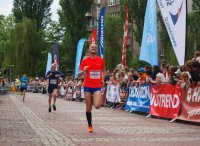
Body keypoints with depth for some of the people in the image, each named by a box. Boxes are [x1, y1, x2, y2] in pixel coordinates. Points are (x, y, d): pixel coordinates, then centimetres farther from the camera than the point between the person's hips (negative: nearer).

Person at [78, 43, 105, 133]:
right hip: (87, 86, 0)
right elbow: (79, 75, 1)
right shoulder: (85, 61, 1)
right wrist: (84, 70, -20)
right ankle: (90, 125, 22)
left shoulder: (101, 60, 5)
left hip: (97, 86, 0)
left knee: (97, 106, -18)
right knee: (88, 108, 4)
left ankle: (94, 100, 19)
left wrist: (102, 79, 5)